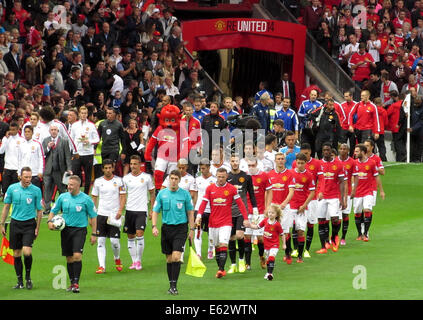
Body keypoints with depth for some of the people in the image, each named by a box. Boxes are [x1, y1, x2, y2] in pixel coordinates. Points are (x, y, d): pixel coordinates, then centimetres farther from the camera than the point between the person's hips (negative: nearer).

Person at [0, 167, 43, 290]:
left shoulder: (36, 190, -3)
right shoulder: (12, 188, 2)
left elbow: (39, 210, 3)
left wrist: (37, 228, 0)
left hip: (29, 224, -2)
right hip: (15, 223, 2)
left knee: (27, 252, -16)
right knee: (16, 254, 4)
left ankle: (28, 276, 7)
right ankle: (20, 281, 14)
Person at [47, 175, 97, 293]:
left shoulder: (86, 199, -4)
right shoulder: (63, 197, 5)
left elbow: (93, 216, 2)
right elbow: (53, 211, 15)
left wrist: (94, 234, -1)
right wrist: (50, 221, -6)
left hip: (79, 229, -4)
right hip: (66, 229, 4)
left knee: (77, 255, -18)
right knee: (69, 258, 7)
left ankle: (76, 283, -16)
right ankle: (72, 282, 18)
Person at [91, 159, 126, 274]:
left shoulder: (119, 180, 1)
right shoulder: (98, 181, 6)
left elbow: (123, 196, -1)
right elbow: (94, 198, 11)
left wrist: (120, 210, -14)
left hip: (114, 215, -2)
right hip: (101, 214, 2)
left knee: (115, 240, -5)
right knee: (100, 241, -4)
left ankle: (117, 259, 25)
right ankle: (101, 266, -4)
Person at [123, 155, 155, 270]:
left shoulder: (146, 177, 1)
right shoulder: (126, 178, 6)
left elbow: (152, 193, 9)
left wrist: (152, 209, 5)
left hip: (142, 210, -3)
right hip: (129, 210, 3)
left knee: (139, 234, -15)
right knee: (130, 236, 5)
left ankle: (139, 260, -5)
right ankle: (134, 261, 14)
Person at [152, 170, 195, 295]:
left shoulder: (185, 194, 0)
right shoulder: (162, 194, 4)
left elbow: (190, 212, 6)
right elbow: (155, 211, 7)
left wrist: (192, 229, 2)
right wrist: (154, 226, -7)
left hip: (180, 228, -3)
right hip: (166, 228, 3)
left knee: (176, 256, -15)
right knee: (169, 258, 7)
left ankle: (174, 285, -13)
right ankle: (171, 284, 17)